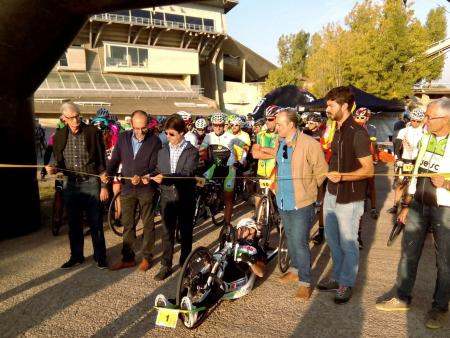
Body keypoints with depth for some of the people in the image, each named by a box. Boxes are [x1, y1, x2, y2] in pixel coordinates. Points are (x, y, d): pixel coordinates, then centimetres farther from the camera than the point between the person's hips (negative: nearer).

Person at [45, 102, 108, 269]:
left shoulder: (93, 132, -7)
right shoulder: (59, 136, 3)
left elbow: (101, 161, -4)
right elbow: (59, 162, 10)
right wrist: (53, 169, -13)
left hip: (91, 183, -3)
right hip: (70, 184, 3)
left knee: (95, 223, 4)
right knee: (73, 223, 13)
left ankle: (100, 256, 17)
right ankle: (76, 256, 28)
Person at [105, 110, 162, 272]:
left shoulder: (155, 141, -11)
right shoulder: (123, 137, 0)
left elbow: (154, 166, -13)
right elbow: (115, 159, 5)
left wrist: (141, 176, -30)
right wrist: (108, 173, -13)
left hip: (146, 188, -3)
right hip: (127, 187, 4)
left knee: (148, 224, 10)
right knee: (127, 224, 12)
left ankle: (147, 257, 25)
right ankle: (128, 258, 25)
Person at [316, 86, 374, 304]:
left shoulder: (358, 133, -17)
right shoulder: (337, 130, 10)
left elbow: (368, 169, -19)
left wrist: (342, 176, -30)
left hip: (349, 199, -8)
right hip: (331, 194, 8)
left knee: (348, 243, 6)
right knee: (332, 239, 18)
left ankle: (346, 284, 24)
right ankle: (338, 277, 35)